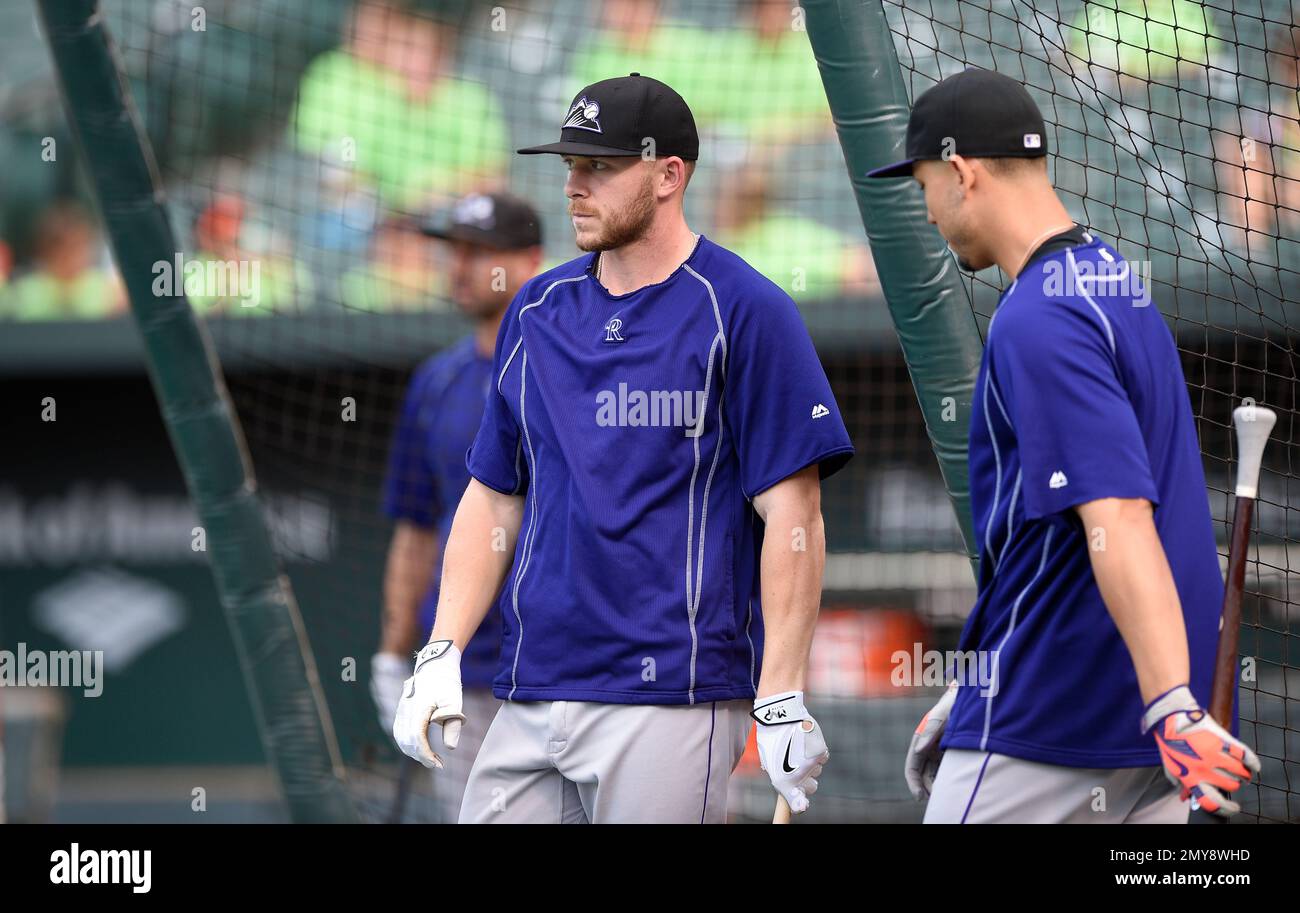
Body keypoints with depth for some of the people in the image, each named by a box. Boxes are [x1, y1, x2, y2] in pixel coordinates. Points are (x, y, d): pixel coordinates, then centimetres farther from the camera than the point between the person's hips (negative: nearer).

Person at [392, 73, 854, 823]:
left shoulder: (744, 312, -5)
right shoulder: (538, 311, 14)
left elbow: (791, 515, -9)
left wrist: (782, 699, -15)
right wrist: (442, 655, 7)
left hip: (670, 703, -6)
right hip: (530, 699, 6)